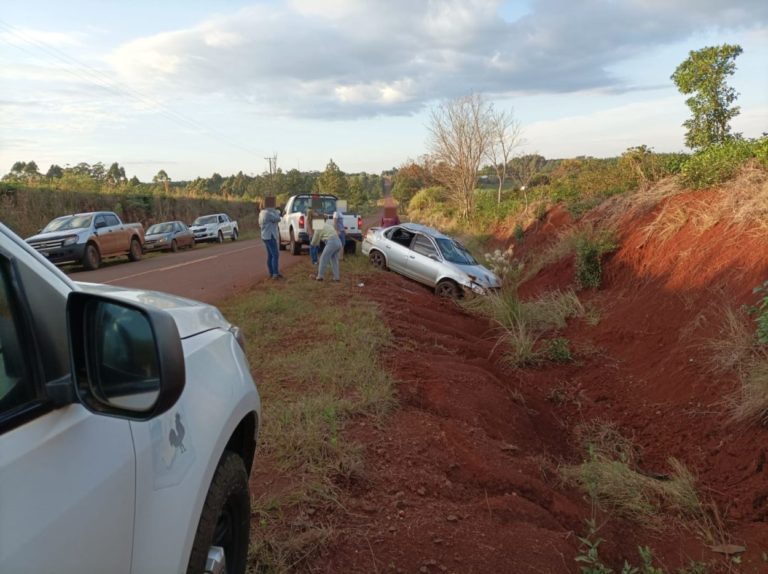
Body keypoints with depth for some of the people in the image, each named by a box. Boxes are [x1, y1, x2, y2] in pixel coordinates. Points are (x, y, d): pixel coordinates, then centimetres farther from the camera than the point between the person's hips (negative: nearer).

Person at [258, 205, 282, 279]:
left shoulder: (262, 213, 13)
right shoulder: (268, 213, -18)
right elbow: (278, 219, -15)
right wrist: (276, 212, 3)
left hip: (266, 236, 10)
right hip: (270, 237, -10)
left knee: (270, 255, 12)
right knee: (275, 255, -11)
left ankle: (271, 273, 15)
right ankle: (275, 274, -15)